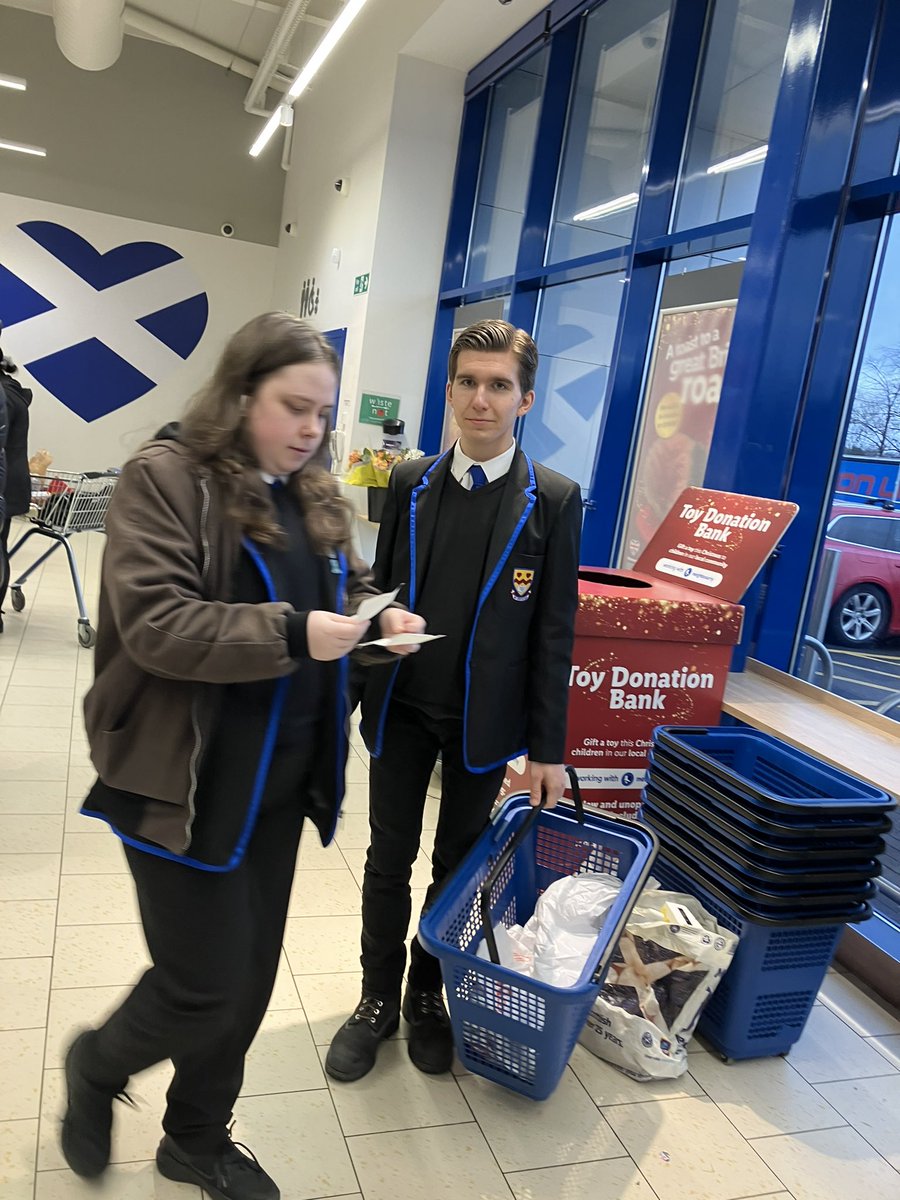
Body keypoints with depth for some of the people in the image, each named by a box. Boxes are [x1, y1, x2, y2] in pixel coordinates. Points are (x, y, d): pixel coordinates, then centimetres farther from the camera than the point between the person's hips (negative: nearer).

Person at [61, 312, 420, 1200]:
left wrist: (375, 616, -5)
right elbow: (154, 622, -21)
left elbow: (343, 588, 17)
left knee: (251, 974, 16)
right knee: (206, 984, 3)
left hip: (281, 775, 7)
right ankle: (96, 1065, 37)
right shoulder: (165, 477, -13)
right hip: (188, 779, -7)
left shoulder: (313, 494, 9)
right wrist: (289, 633, -29)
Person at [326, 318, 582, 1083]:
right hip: (401, 707, 2)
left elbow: (554, 631, -7)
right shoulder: (410, 484, 1)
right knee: (389, 861, 12)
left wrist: (548, 748, -6)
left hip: (484, 718, -2)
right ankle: (378, 1000, 33)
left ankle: (428, 998, 37)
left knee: (457, 864, 14)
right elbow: (381, 589, 9)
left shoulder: (554, 500, -8)